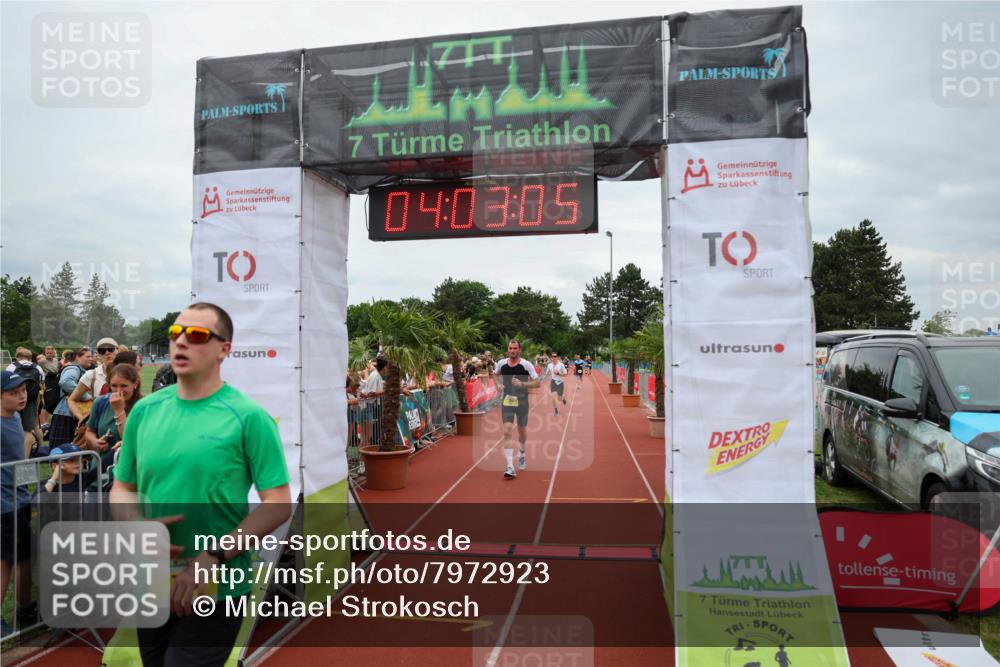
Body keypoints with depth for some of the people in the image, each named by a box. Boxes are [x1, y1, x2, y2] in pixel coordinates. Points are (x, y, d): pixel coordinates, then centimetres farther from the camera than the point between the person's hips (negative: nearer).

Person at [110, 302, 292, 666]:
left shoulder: (248, 416, -13)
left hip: (215, 591, -5)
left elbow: (278, 504, -14)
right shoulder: (144, 410, 3)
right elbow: (122, 488, 11)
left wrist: (213, 558, -22)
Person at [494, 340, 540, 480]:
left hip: (522, 401, -1)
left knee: (522, 431, 15)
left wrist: (522, 384, -25)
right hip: (507, 400, 1)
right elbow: (495, 375, 21)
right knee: (507, 431, -13)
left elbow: (537, 382, -10)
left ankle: (522, 454, 47)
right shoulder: (501, 363, 0)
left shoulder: (526, 364, -9)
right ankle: (510, 467, -16)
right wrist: (499, 385, 1)